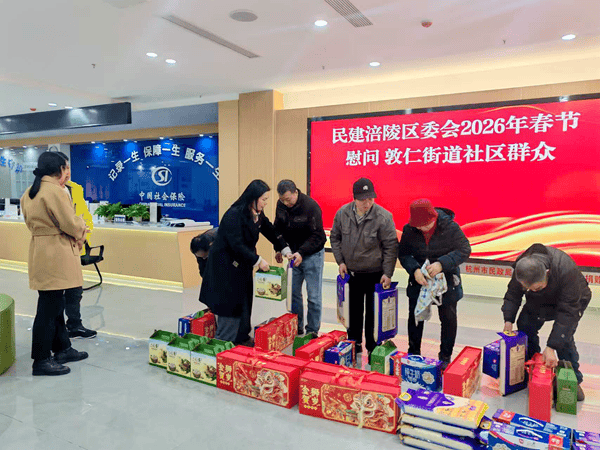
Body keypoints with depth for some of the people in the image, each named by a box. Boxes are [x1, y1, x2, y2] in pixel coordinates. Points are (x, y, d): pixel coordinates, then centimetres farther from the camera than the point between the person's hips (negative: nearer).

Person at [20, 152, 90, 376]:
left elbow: (31, 222, 18)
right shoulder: (55, 192, -18)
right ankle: (41, 361, 7)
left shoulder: (29, 193, 12)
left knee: (55, 304, 18)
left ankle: (62, 348, 30)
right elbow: (71, 225, -19)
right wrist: (82, 231, 4)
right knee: (49, 308, -2)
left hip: (39, 251, 10)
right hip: (55, 255, -10)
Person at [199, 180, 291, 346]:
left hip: (242, 264, 9)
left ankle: (241, 336, 28)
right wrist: (258, 260, -24)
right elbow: (237, 245, -27)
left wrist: (285, 249, 2)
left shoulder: (258, 214, 3)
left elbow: (270, 231, 12)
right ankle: (224, 343, 11)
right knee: (229, 303, -3)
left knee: (244, 300, 13)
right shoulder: (234, 215, -24)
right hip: (225, 264, -8)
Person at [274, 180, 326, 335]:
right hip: (294, 253, 6)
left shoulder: (311, 206, -21)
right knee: (293, 293, 10)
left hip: (312, 254, -5)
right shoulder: (281, 205, -3)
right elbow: (278, 228, 11)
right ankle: (296, 328, 26)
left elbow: (317, 236, -20)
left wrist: (302, 252, -29)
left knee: (314, 296, 0)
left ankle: (312, 331, 14)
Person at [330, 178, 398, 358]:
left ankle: (372, 349, 21)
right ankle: (354, 344, 33)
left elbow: (391, 247, -10)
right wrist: (340, 261, 1)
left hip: (375, 275, -3)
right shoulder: (343, 213, -6)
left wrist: (387, 273, -11)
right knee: (353, 311, 16)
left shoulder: (383, 217, -17)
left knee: (373, 314, 5)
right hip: (351, 272, 4)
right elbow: (335, 238, 8)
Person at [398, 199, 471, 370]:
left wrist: (442, 264, -28)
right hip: (419, 279, 2)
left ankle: (445, 356, 27)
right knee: (415, 316, 12)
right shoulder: (409, 230, -10)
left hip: (446, 279, -2)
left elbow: (464, 250, -15)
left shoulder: (450, 227, -18)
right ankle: (413, 354, 30)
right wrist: (414, 269, -21)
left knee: (448, 318, 9)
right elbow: (403, 253, -3)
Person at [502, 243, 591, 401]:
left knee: (563, 336, -20)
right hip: (540, 301, 5)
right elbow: (513, 294, -11)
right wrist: (508, 320, -24)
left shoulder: (567, 270, -43)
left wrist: (551, 347, -41)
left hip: (573, 300, -4)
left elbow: (567, 312, -39)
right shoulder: (521, 265, -29)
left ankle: (574, 380, 1)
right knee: (525, 326, -4)